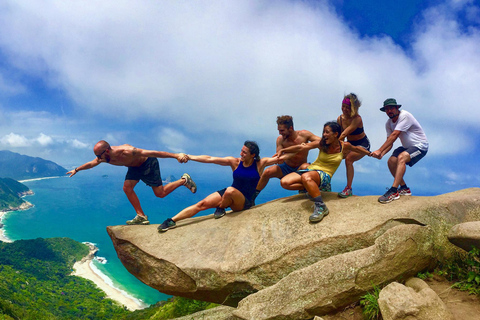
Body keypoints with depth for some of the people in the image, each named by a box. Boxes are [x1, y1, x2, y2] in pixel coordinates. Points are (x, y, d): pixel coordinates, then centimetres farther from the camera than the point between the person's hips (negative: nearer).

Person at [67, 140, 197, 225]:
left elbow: (153, 152, -40)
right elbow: (91, 164, 10)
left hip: (148, 163, -7)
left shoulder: (126, 152, -40)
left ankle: (184, 180, 11)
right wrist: (76, 170, 23)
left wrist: (176, 155, -43)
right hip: (135, 167, 7)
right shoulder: (103, 157, -16)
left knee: (160, 193, -8)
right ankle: (141, 216, 1)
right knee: (127, 188, -7)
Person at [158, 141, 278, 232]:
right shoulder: (235, 162, -3)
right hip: (228, 195, 3)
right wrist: (189, 157, -7)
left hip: (245, 202, -3)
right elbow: (210, 159, -5)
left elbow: (276, 159, -6)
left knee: (230, 190, -37)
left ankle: (221, 209, -8)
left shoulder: (260, 164, -6)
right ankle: (172, 221, -12)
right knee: (202, 204, -15)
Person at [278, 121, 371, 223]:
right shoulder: (322, 144, 0)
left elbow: (357, 148, 22)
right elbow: (301, 147, -2)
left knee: (306, 177, -42)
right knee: (284, 182, -19)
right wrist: (283, 150, -6)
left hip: (325, 175, -4)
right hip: (311, 169, 4)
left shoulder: (344, 146, 0)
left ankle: (321, 207, -37)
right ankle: (312, 188, -1)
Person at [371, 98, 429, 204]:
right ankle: (404, 188, 9)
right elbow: (389, 142, -3)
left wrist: (379, 150, -35)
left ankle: (393, 191, -35)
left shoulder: (405, 115, -24)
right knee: (391, 161, -9)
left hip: (420, 146, -8)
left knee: (401, 158, -31)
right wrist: (381, 154, -24)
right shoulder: (389, 123, 0)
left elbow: (394, 136, -32)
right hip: (407, 147, 8)